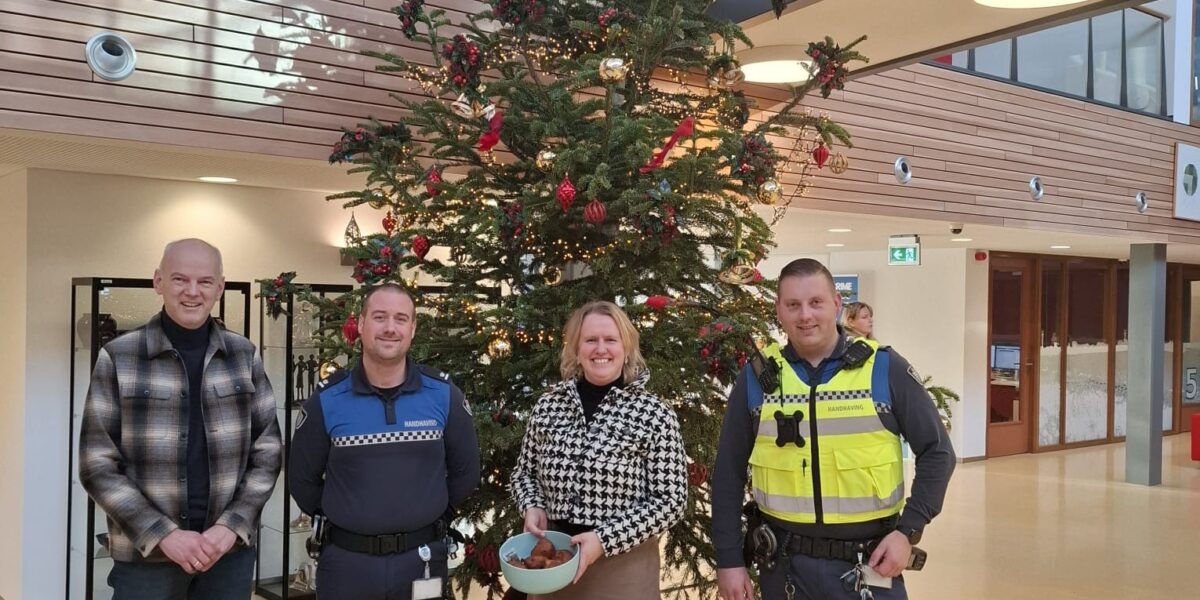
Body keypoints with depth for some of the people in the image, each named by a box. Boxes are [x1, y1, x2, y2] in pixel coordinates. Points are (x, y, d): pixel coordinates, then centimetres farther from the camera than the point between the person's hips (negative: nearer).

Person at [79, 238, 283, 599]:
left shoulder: (245, 356, 3)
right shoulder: (118, 358, -3)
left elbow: (267, 451, 4)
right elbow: (99, 465, -4)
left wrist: (232, 526, -8)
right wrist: (162, 534, -13)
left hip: (231, 551, 2)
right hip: (145, 555, -2)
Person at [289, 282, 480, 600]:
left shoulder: (444, 394, -4)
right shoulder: (326, 400, -5)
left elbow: (466, 470, 6)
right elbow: (302, 478, 4)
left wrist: (431, 514, 8)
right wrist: (343, 517, 7)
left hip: (422, 558, 1)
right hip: (347, 561, 0)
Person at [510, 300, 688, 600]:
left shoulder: (655, 415, -9)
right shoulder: (548, 406, 1)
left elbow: (670, 502, -10)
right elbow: (524, 471, 13)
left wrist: (605, 540, -17)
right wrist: (532, 507, -6)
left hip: (623, 569, -3)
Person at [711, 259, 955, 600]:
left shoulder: (885, 369, -5)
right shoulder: (757, 378, -1)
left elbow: (936, 453, 1)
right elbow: (729, 474, 4)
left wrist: (908, 530, -8)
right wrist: (728, 559, 2)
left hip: (868, 565, -1)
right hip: (784, 565, 2)